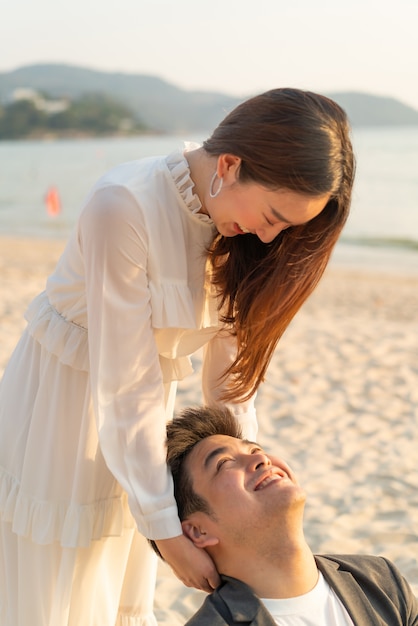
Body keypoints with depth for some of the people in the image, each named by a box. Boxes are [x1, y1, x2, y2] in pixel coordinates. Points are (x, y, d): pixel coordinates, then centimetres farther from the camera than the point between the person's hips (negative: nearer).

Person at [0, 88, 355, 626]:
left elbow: (229, 362, -3)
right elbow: (125, 387, -28)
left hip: (144, 412, 6)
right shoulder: (124, 207, -30)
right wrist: (168, 535, -24)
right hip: (60, 403, -6)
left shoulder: (236, 227, -9)